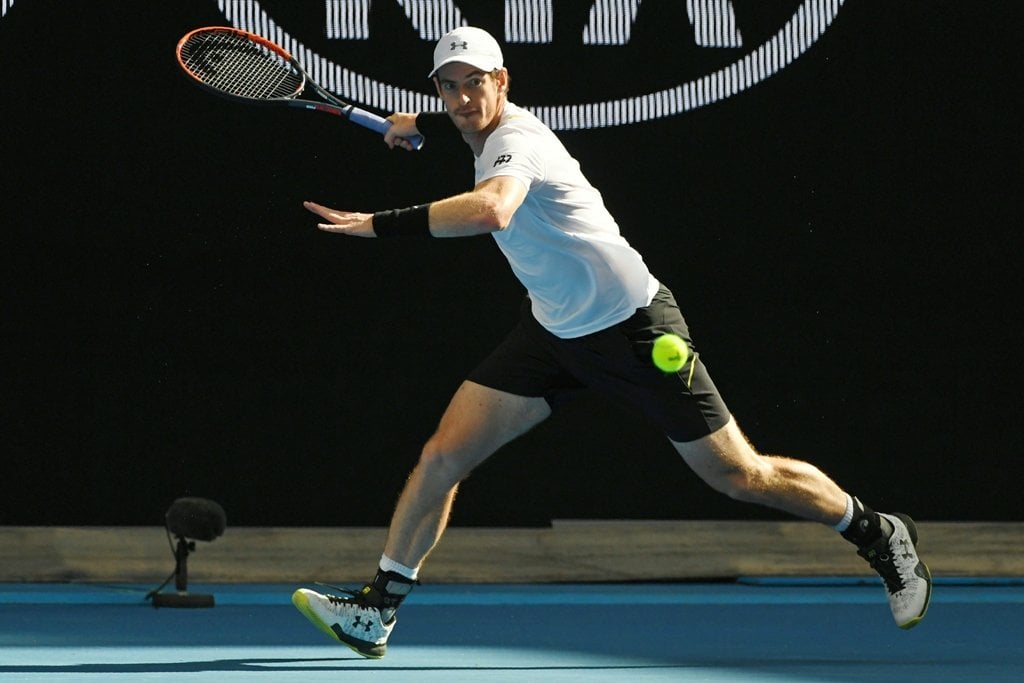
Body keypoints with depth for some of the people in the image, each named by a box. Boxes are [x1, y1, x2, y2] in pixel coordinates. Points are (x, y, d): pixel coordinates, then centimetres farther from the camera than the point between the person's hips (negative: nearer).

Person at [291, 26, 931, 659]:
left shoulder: (514, 142, -26)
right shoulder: (491, 127, 2)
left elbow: (490, 209, -51)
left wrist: (382, 223, -51)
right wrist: (424, 125, 27)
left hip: (633, 329, -8)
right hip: (554, 328, 9)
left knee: (742, 477, 0)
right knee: (444, 454, -4)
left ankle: (880, 534, 22)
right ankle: (375, 614, 4)